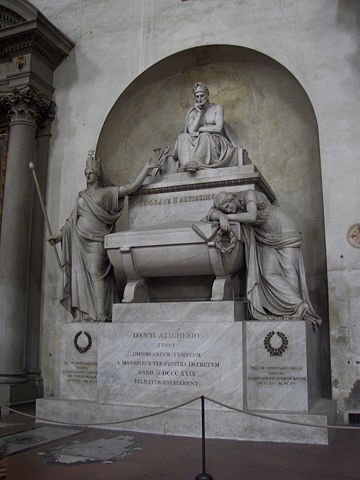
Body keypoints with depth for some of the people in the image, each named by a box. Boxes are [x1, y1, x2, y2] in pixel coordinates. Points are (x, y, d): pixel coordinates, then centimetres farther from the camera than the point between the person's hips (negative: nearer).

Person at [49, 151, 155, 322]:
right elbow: (72, 219, 22)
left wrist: (146, 169, -6)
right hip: (80, 242, 5)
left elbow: (131, 187, -2)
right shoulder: (81, 196, 20)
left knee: (96, 275, -13)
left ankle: (100, 314, -13)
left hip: (97, 241, -4)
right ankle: (84, 314, 4)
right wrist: (60, 235, 15)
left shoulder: (107, 192, 7)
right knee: (81, 276, 0)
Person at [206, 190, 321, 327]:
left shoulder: (249, 194, -20)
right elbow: (212, 213, -10)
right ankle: (299, 306, -13)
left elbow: (251, 216, -35)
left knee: (289, 275, -11)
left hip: (285, 235, -6)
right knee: (268, 274, -13)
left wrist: (228, 216, -27)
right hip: (267, 242, 6)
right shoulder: (235, 208, -1)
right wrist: (221, 216, -33)